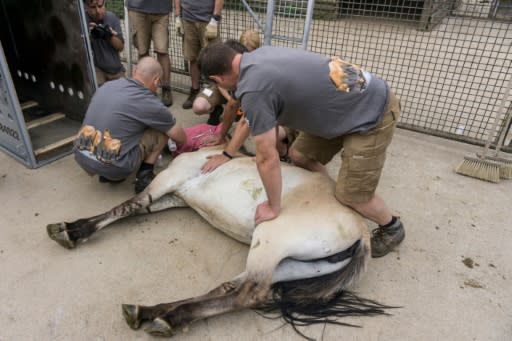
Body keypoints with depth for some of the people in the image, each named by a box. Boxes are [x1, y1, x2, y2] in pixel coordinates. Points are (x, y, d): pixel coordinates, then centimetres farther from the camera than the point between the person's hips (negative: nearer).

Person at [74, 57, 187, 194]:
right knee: (163, 129, 5)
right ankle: (144, 176, 8)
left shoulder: (108, 85, 9)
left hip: (80, 156, 6)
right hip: (111, 166, -6)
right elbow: (181, 138, 6)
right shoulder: (149, 104, -8)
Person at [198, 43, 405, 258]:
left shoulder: (253, 90, -27)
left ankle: (392, 228, 28)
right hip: (343, 102, 9)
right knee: (300, 155, 12)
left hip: (372, 113, -9)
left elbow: (267, 159, -20)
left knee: (351, 195, -4)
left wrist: (273, 207, -4)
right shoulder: (257, 57, 1)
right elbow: (249, 114, 15)